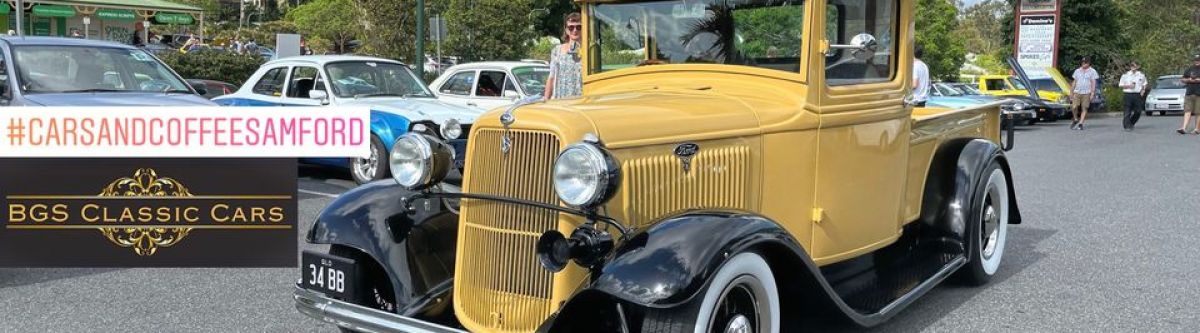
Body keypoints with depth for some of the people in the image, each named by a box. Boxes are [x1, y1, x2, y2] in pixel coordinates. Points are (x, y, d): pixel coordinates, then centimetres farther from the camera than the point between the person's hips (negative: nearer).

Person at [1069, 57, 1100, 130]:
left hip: (1086, 93, -2)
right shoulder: (1077, 71, 12)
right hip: (1077, 92, 2)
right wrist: (1071, 92, 12)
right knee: (1074, 107, -10)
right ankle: (1075, 120, 14)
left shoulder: (1092, 71, 3)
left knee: (1084, 109, -2)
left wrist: (1092, 93, -8)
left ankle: (1080, 124, 2)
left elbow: (1093, 83, 0)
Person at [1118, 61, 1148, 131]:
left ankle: (1131, 123, 23)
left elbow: (1144, 84, 21)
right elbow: (1121, 85, 4)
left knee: (1138, 111, 2)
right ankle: (1127, 126, -3)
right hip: (1128, 94, -3)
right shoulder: (1125, 75, 1)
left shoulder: (1142, 75, 9)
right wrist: (1129, 86, -12)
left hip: (1137, 95, 3)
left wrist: (1143, 90, 2)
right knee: (1127, 112, -6)